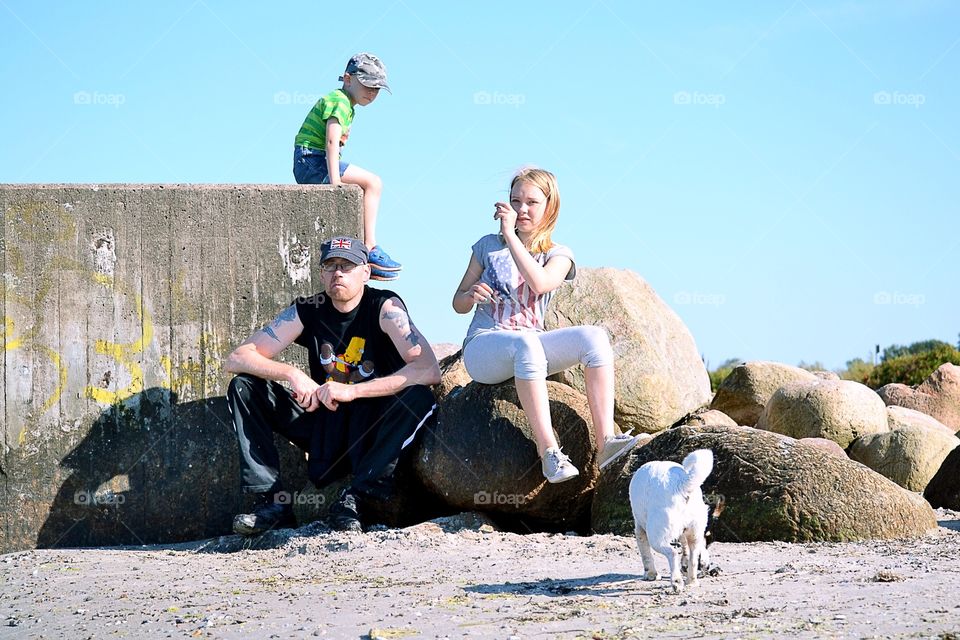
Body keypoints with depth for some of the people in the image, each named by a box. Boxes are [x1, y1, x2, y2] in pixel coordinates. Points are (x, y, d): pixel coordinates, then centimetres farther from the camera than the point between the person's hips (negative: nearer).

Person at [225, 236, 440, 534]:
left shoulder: (385, 306, -13)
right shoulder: (307, 311, -3)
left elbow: (430, 370, -27)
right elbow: (237, 358, -6)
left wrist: (353, 390, -31)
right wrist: (292, 374, -25)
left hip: (373, 426, -3)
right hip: (323, 420, 4)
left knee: (419, 397, -33)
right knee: (243, 386, -9)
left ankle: (353, 499, -29)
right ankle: (273, 500, -19)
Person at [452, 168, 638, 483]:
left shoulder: (558, 255, 8)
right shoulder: (488, 246, 9)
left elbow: (540, 283, -17)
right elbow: (458, 304, 11)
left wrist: (510, 235, -18)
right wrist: (472, 295, -13)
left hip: (530, 346, 3)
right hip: (482, 347, -3)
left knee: (594, 336, -26)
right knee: (525, 344, -39)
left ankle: (605, 441, -34)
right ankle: (548, 452, -44)